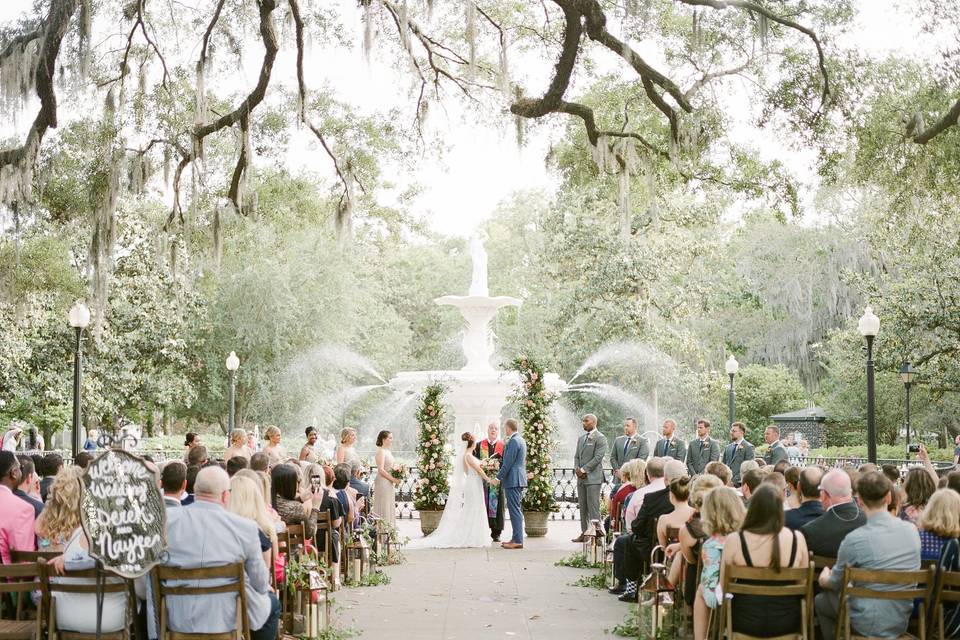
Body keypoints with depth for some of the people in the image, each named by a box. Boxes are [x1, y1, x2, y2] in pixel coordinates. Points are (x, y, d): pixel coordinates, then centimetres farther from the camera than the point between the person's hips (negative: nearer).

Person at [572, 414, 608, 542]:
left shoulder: (600, 438, -5)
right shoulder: (581, 438, 19)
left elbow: (598, 457, -13)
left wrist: (583, 470, -13)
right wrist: (576, 469, 0)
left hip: (593, 478, -7)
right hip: (581, 478, 7)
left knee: (593, 507, -9)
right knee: (583, 507, 9)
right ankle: (584, 533, 13)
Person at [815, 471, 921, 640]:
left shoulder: (854, 539, -21)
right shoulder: (912, 530, -6)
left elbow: (834, 583, -4)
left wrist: (823, 578, 20)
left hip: (868, 626, -5)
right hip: (901, 623, 5)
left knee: (821, 600, 22)